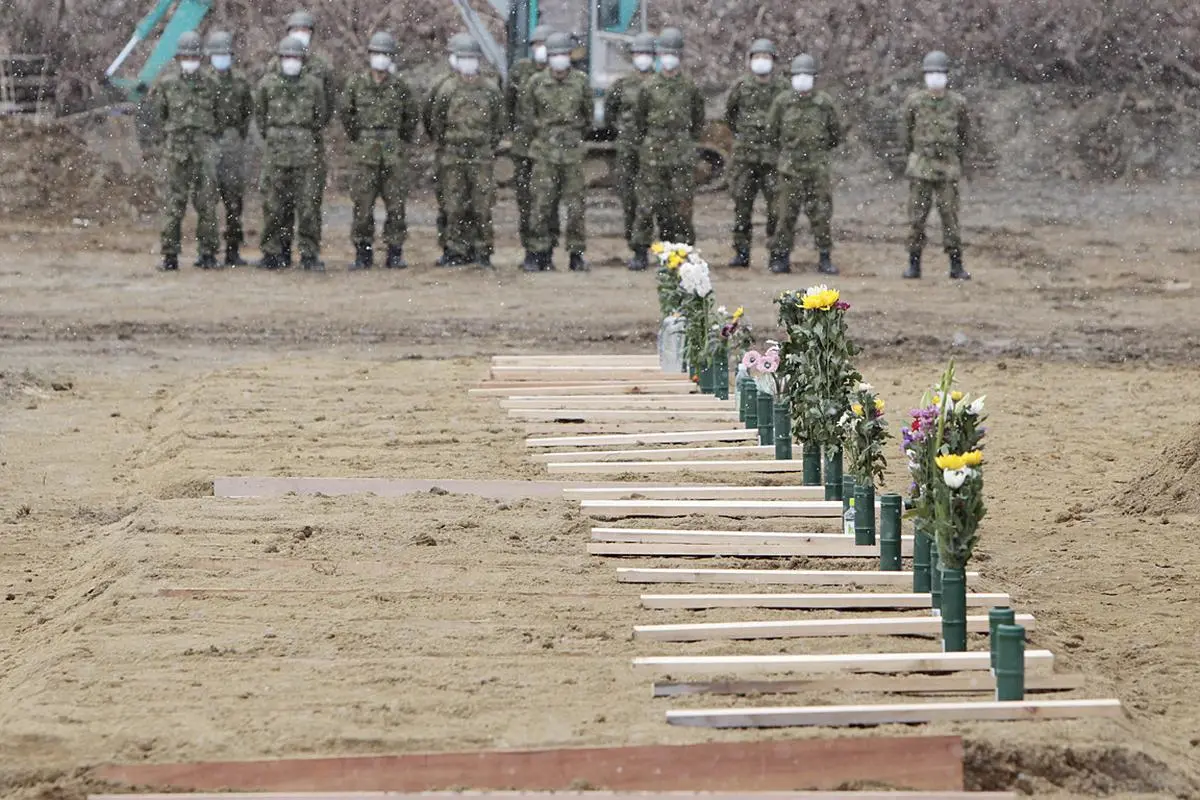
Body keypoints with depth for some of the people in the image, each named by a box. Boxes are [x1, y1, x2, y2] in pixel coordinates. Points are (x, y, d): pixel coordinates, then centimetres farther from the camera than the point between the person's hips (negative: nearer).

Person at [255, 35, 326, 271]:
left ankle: (309, 254, -1)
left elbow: (320, 117, 14)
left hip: (305, 151, 0)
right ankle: (272, 253, 6)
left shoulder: (313, 84, 5)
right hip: (275, 151, 0)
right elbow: (260, 116, 14)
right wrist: (272, 139, 12)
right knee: (274, 206, 0)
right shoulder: (267, 84, 4)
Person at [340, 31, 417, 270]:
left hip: (394, 152, 0)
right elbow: (347, 114, 11)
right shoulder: (356, 84, 2)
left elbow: (410, 117, 12)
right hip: (364, 152, 0)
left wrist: (402, 143, 9)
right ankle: (363, 253, 3)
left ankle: (395, 254, 5)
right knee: (362, 203, -2)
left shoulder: (400, 86, 3)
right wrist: (358, 140, 9)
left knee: (396, 204, 0)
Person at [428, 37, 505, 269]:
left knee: (482, 206, -3)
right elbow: (436, 123, 9)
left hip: (482, 156, 0)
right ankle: (457, 251, 4)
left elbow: (498, 125, 11)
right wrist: (444, 148, 7)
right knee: (455, 206, -1)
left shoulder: (491, 91, 5)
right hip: (454, 156, 0)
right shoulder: (447, 90, 4)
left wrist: (490, 149, 7)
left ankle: (483, 251, 2)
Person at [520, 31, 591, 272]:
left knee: (575, 205, 1)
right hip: (545, 152, -1)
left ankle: (576, 254, 7)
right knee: (542, 205, -3)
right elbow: (525, 115, 11)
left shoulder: (581, 82, 3)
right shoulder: (537, 83, 1)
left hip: (573, 152, 1)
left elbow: (588, 116, 15)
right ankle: (538, 254, 1)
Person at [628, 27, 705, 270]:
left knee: (681, 205, -2)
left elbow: (698, 122, 14)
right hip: (653, 155, 0)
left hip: (683, 156, 0)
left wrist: (686, 143, 10)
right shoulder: (649, 88, 4)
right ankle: (641, 252, 2)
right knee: (648, 204, -2)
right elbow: (639, 122, 11)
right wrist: (647, 143, 9)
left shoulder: (690, 88, 5)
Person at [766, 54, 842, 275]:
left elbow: (836, 135, 11)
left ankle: (825, 259, 6)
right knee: (786, 215, 0)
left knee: (822, 215, -1)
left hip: (818, 168, 0)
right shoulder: (782, 103, 1)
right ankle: (781, 258, 7)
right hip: (790, 169, 0)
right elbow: (771, 134, 11)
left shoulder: (825, 103, 1)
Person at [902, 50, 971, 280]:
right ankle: (914, 265, 6)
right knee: (916, 218, 0)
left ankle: (956, 267, 4)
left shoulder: (957, 103, 0)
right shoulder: (914, 102, -1)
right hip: (921, 168, 0)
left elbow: (964, 134, 15)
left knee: (950, 218, -1)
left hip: (948, 170, 0)